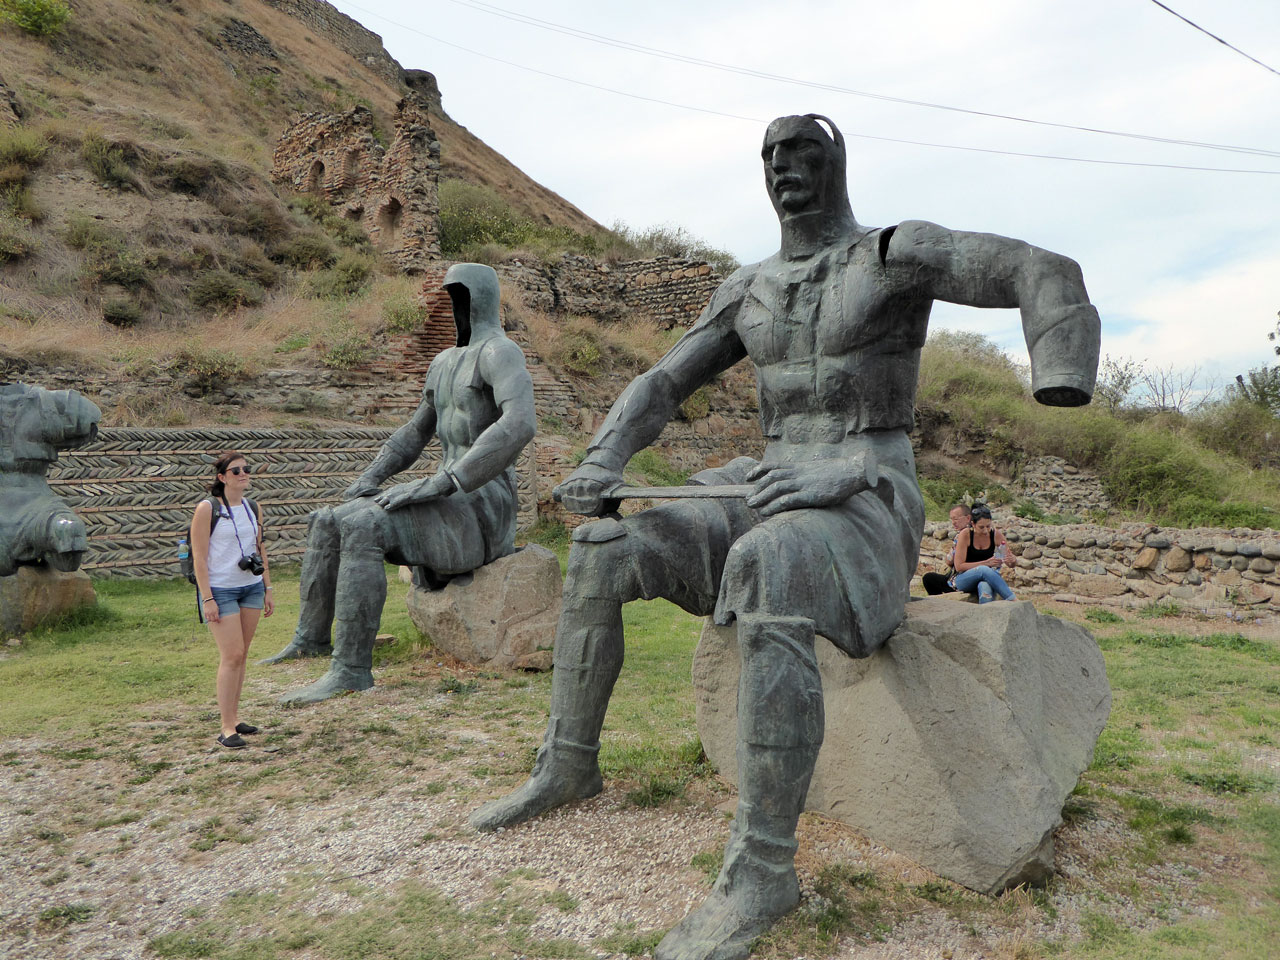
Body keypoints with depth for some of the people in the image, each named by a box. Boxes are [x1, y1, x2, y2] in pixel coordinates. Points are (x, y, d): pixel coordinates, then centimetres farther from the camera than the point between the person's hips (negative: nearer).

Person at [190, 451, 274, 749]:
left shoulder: (254, 509, 9)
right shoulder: (207, 509, -8)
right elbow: (199, 557, -11)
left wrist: (268, 589, 13)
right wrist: (207, 599, -15)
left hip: (252, 587, 6)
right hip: (220, 590, -6)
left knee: (241, 655, 9)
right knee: (231, 655, -10)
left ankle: (234, 718, 19)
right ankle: (227, 728, -3)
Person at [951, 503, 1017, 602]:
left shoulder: (996, 535, -4)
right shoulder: (965, 535, -12)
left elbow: (1012, 564, 4)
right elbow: (959, 566, -13)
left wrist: (1011, 560, -23)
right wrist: (986, 563, -22)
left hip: (986, 578, 2)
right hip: (964, 581, -2)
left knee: (985, 587, -38)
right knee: (984, 570, -36)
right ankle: (1014, 601, -40)